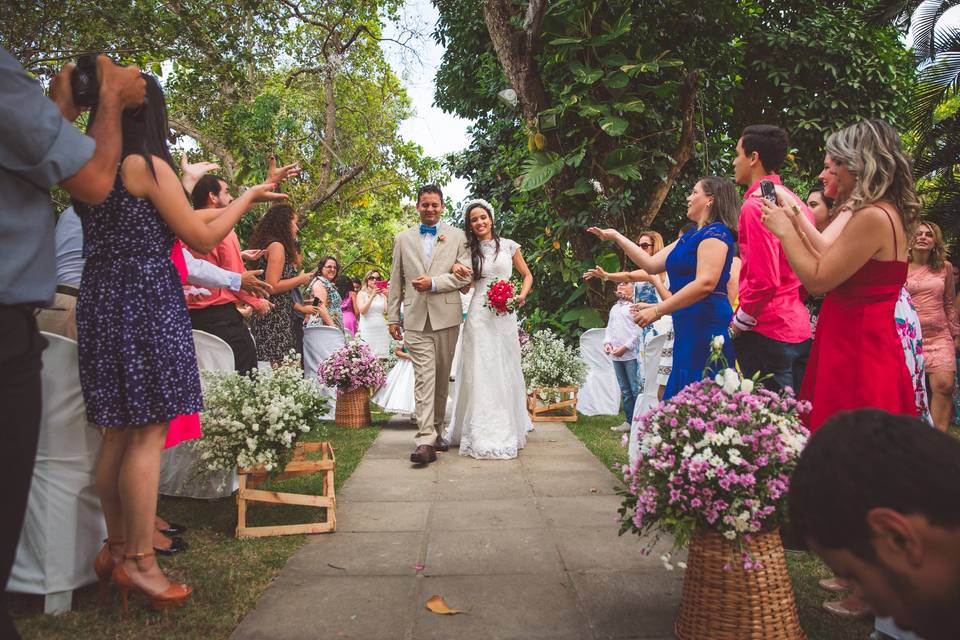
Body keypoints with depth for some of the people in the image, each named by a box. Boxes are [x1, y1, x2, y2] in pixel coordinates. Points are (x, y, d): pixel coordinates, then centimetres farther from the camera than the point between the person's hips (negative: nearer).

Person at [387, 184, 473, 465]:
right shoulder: (403, 239, 12)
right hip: (416, 319, 0)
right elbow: (395, 281, 12)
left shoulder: (457, 236, 8)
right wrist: (392, 317, 9)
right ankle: (425, 441, -15)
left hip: (446, 317, 0)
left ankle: (436, 430, 24)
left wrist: (434, 283, -12)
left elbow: (465, 275, 0)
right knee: (424, 378, -9)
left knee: (442, 378, 9)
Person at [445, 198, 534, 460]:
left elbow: (527, 275, 14)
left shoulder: (509, 246, 7)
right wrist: (456, 268, -10)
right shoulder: (469, 250, 9)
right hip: (479, 316, 0)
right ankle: (481, 434, 6)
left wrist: (522, 295, -5)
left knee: (505, 371, 6)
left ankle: (507, 430, 21)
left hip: (505, 314, 0)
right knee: (480, 372, -2)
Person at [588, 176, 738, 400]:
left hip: (706, 324, -10)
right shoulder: (689, 237, 23)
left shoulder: (715, 232, -7)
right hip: (689, 326, 10)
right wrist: (616, 237, 28)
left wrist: (658, 310, -18)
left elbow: (706, 283, -19)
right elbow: (651, 264, 26)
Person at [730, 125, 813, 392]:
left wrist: (739, 322, -9)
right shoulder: (796, 202, 13)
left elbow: (764, 280, -20)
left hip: (767, 332, -9)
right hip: (799, 328, 9)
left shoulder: (756, 205, -14)